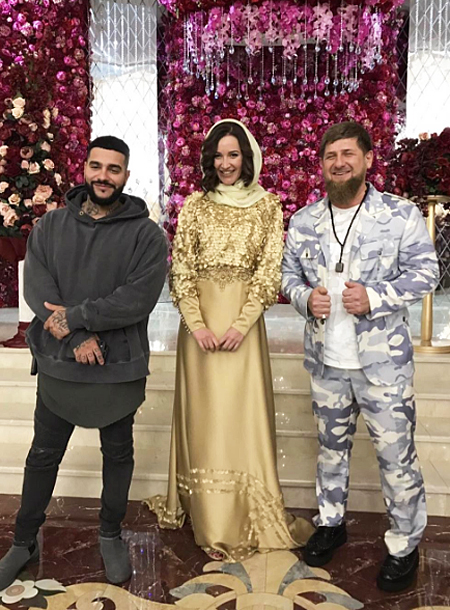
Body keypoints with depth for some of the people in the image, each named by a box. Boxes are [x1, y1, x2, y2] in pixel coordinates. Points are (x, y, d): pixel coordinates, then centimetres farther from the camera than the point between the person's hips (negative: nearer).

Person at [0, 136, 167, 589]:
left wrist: (74, 317, -18)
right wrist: (80, 339, -19)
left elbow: (138, 299, -18)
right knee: (43, 455, 17)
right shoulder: (49, 227, 2)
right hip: (58, 365, 2)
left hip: (119, 369, -1)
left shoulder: (146, 234, -7)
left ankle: (111, 535, 41)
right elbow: (37, 291, -8)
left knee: (118, 455, 17)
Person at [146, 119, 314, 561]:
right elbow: (181, 268, 2)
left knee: (243, 411, 1)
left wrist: (241, 323, -13)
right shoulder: (194, 204, 7)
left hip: (244, 317, -1)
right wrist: (196, 322, -10)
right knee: (203, 411, 6)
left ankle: (247, 516, 17)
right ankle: (207, 514, 22)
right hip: (199, 318, 1)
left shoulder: (267, 204, 4)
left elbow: (270, 269, -2)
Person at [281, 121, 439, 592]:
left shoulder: (401, 214, -6)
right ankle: (331, 522, 40)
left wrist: (375, 297, -20)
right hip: (325, 360, 4)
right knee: (331, 446, 20)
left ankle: (405, 545, 26)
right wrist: (305, 297, -11)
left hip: (382, 361, -3)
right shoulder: (303, 221, 5)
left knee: (396, 455, 5)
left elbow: (424, 271, -5)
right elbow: (289, 275, 11)